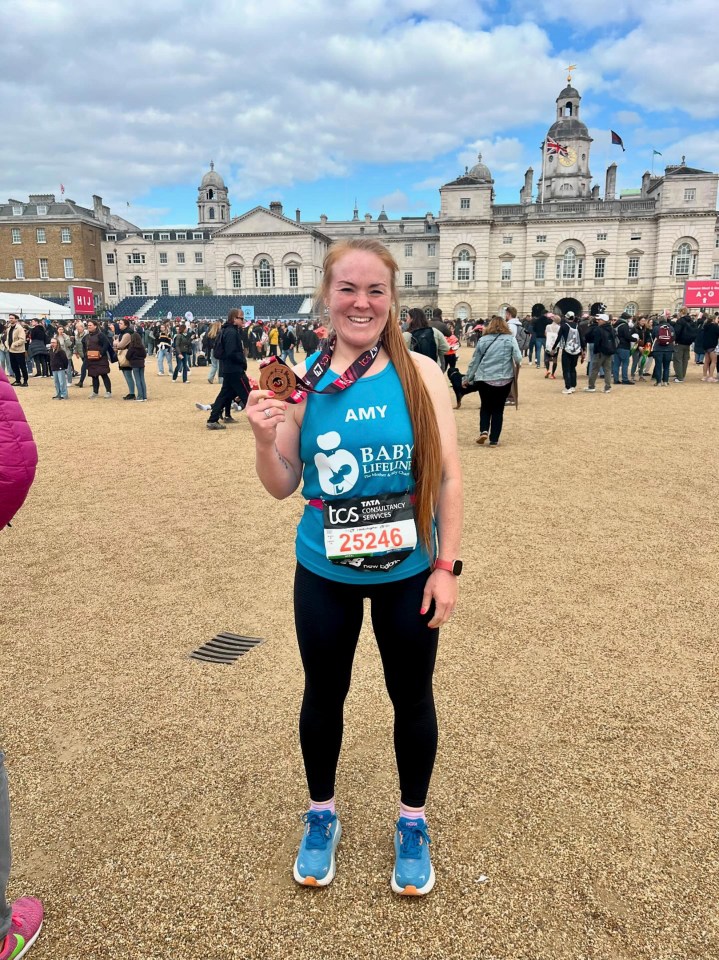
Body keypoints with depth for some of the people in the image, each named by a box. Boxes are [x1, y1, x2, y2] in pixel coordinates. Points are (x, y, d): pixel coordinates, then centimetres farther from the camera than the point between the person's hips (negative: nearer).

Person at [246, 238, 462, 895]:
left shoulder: (422, 374, -9)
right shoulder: (303, 378, -6)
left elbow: (448, 477, -5)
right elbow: (283, 486, -1)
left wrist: (447, 567, -6)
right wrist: (265, 438, -20)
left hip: (409, 573, 0)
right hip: (325, 574, 1)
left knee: (412, 697, 16)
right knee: (324, 694, 18)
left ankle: (413, 823, 42)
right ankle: (321, 816, 45)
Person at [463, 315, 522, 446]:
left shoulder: (483, 340, 3)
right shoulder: (510, 338, -1)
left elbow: (474, 361, 7)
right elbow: (518, 358, -9)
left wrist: (467, 378, 16)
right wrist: (515, 368, 14)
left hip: (484, 379, 1)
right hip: (504, 380, -1)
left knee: (485, 407, 18)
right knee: (498, 409, 10)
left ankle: (484, 431, -3)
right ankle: (494, 439, 8)